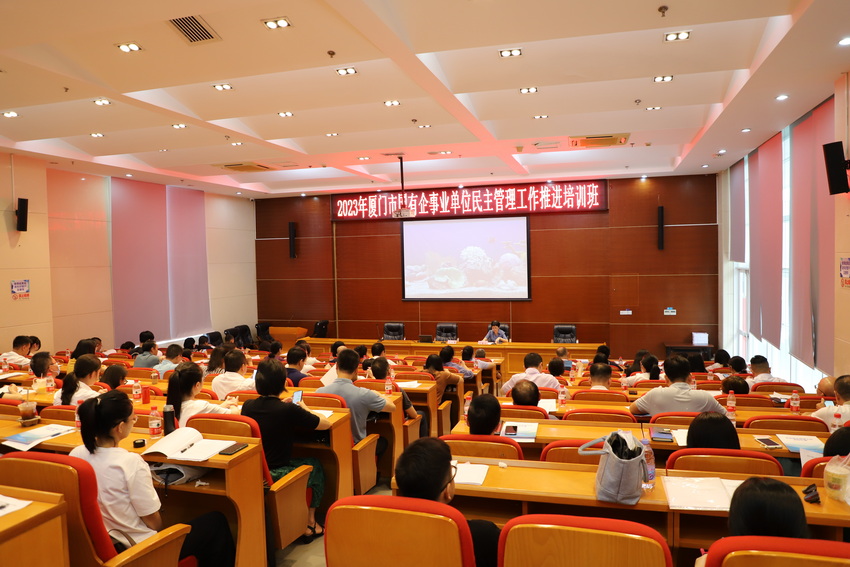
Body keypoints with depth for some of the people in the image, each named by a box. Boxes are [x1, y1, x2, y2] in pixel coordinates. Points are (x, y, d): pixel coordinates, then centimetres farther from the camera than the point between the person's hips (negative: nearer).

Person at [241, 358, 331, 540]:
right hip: (277, 475, -6)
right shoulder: (289, 410, -20)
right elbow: (325, 424, -8)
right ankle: (310, 521, 27)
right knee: (315, 464, 22)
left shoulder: (248, 406, -4)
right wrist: (305, 408, 7)